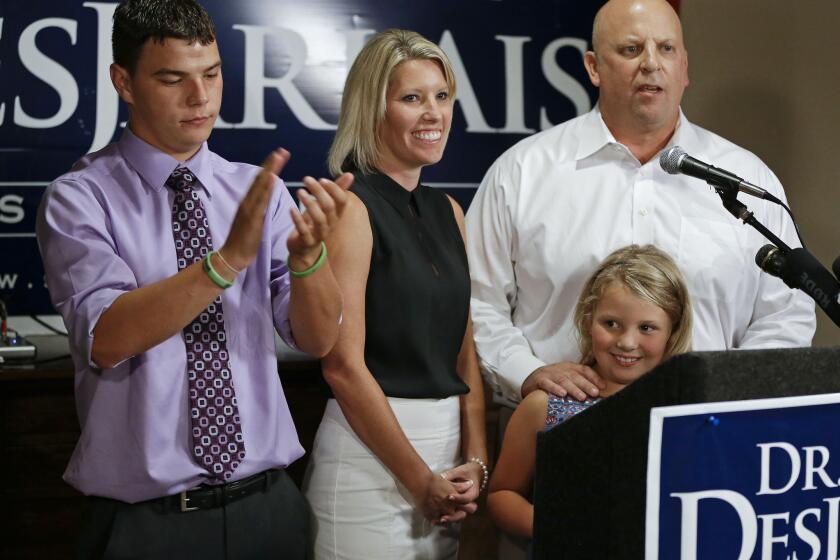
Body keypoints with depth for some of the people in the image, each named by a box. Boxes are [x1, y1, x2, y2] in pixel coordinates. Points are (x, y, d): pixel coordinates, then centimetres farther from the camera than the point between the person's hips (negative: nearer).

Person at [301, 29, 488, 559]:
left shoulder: (448, 211, 11)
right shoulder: (350, 206, -11)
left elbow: (465, 351, 12)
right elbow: (344, 365, -16)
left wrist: (475, 459, 0)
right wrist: (420, 480, -13)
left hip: (450, 442, 7)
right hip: (371, 450, -7)